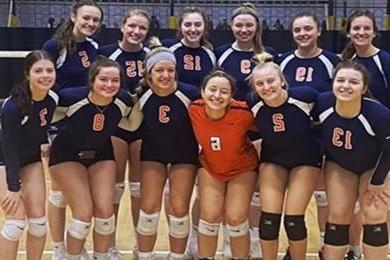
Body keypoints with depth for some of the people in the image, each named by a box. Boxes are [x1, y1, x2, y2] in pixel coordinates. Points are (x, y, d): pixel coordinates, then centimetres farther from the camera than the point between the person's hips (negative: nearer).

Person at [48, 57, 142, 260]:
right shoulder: (71, 98, -30)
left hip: (101, 155, 3)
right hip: (67, 156, -3)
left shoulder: (124, 101, -21)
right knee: (84, 213, -13)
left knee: (105, 211, -6)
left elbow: (131, 125, -1)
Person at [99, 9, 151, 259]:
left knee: (140, 188, 11)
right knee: (114, 188, 3)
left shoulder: (151, 54, 2)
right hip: (114, 124, -2)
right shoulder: (106, 52, -6)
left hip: (144, 125, 3)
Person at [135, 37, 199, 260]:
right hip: (153, 154, 1)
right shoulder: (141, 95, -19)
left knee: (179, 210, -2)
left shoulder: (189, 93, -25)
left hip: (185, 155, -1)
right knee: (149, 208, -4)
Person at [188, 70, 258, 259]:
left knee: (235, 218, -7)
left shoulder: (243, 113, -32)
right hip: (210, 168, 2)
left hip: (242, 169, -1)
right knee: (210, 216, -7)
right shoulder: (193, 111, -25)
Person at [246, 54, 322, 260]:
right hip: (272, 161, 2)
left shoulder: (304, 96, -26)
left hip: (306, 161, -2)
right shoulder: (253, 104, -19)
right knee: (268, 218, -4)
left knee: (293, 220, -5)